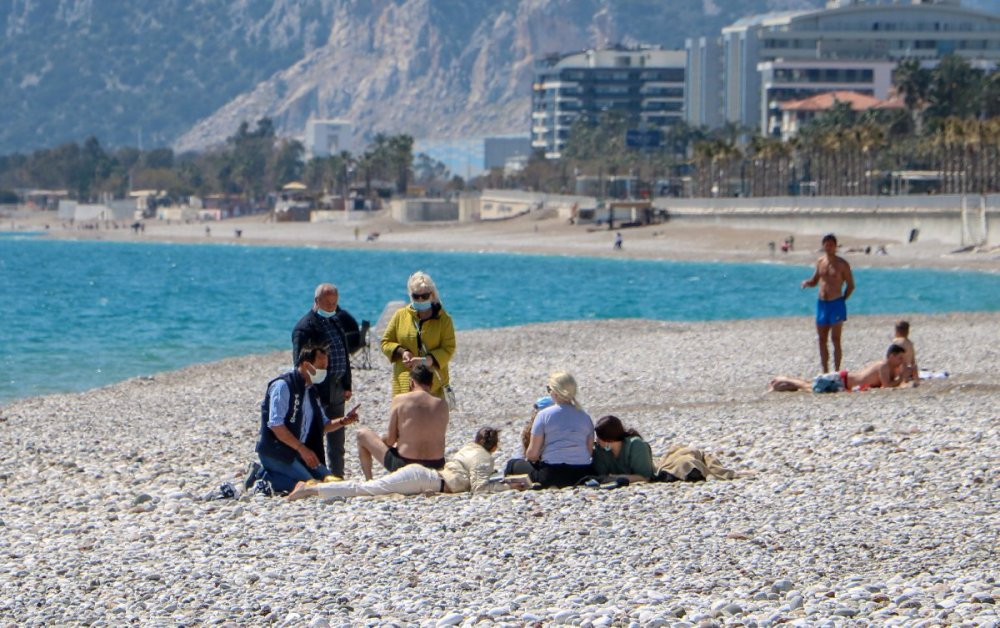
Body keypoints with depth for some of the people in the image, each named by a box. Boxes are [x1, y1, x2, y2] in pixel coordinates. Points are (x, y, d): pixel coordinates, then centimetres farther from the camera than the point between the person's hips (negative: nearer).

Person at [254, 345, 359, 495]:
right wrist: (302, 449, -23)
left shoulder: (311, 391, 14)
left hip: (298, 451, 9)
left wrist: (343, 421, 2)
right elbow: (275, 424, -21)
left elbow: (323, 425, 22)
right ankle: (267, 480, -8)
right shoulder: (283, 386, -13)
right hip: (274, 450, -9)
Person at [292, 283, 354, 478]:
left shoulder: (336, 321, 12)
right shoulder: (305, 328, -13)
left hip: (337, 387, 8)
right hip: (319, 389, -8)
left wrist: (346, 385, 15)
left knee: (337, 439, 13)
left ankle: (338, 475, 20)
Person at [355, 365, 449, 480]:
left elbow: (390, 440, -8)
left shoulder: (400, 400, -9)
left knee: (362, 434, 18)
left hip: (403, 465, -4)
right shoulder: (442, 405, 0)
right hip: (435, 466, 4)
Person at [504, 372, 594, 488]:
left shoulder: (544, 415, -4)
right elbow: (590, 451, 10)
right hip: (582, 475, 4)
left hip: (552, 476, -4)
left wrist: (528, 459, 20)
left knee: (513, 464, 21)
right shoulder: (585, 417, 9)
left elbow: (533, 453, -3)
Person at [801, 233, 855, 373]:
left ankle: (837, 372, -6)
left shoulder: (842, 264, -5)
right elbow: (815, 281, 19)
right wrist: (807, 283, -2)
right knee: (822, 340, 7)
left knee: (835, 339, -8)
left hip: (836, 304, -6)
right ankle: (825, 371, 14)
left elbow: (851, 285, -1)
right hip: (821, 303, 6)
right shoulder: (820, 262, 10)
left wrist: (843, 299, -6)